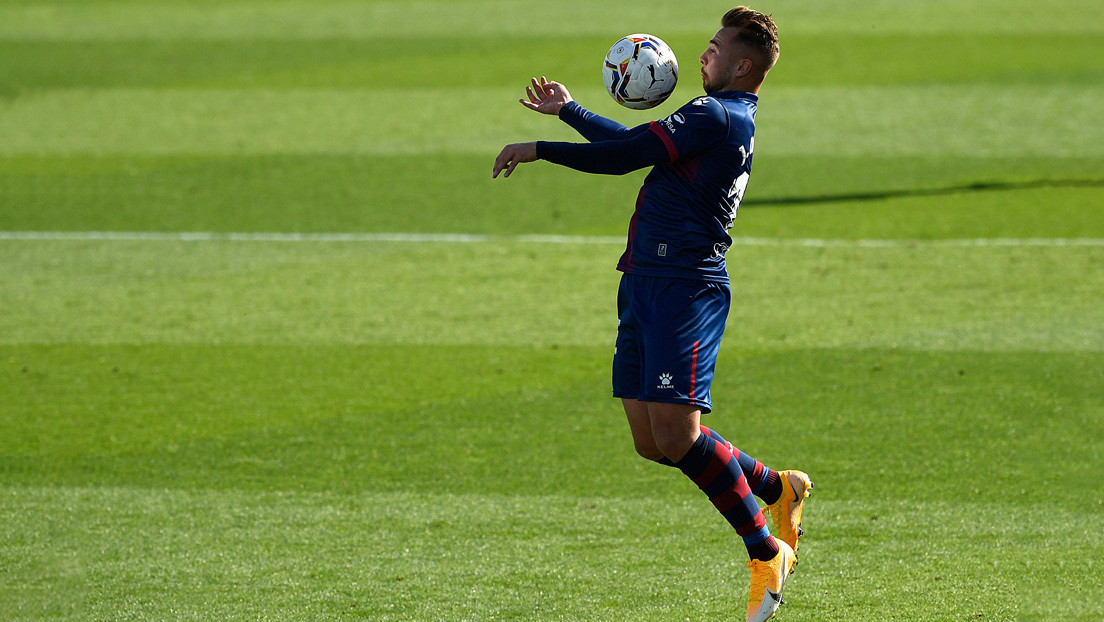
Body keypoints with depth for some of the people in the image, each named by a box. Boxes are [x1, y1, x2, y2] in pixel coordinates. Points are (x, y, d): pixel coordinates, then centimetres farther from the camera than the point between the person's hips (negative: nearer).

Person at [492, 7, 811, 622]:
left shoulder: (717, 116, -10)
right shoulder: (725, 118, 21)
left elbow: (624, 155, -13)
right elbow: (635, 145, 33)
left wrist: (536, 150, -6)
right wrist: (567, 109, 39)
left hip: (684, 288, -10)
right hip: (646, 286, 10)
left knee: (675, 432, -15)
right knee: (652, 441, 7)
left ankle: (767, 552, -6)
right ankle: (778, 489, 20)